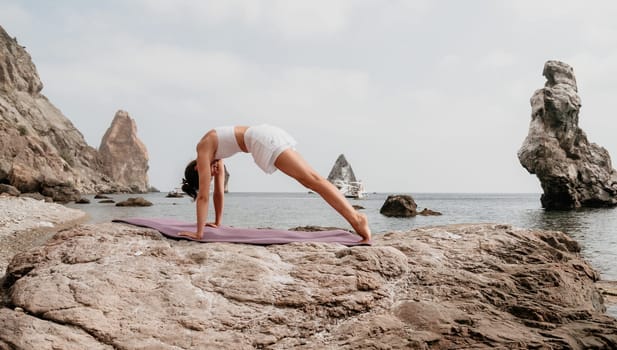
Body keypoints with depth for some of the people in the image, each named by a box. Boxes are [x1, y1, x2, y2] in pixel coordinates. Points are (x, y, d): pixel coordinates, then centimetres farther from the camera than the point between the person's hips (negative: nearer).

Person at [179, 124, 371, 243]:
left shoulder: (203, 150, 4)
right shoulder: (214, 151, 27)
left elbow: (203, 195, -1)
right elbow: (219, 191, 34)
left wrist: (198, 232, 1)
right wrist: (217, 222, 39)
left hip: (263, 139, -8)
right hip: (266, 136, 8)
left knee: (312, 179, -17)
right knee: (309, 179, 2)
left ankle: (357, 219, -24)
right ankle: (355, 218, -4)